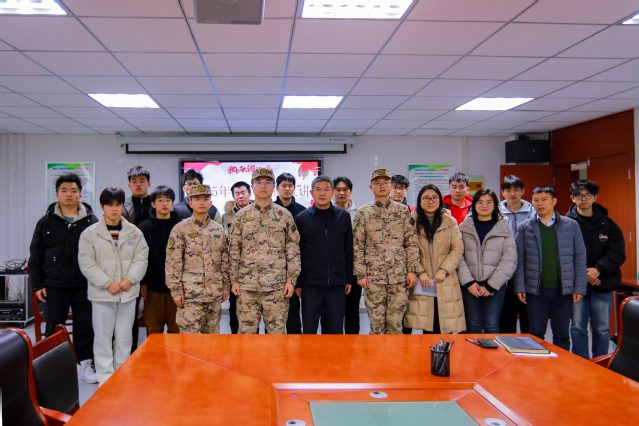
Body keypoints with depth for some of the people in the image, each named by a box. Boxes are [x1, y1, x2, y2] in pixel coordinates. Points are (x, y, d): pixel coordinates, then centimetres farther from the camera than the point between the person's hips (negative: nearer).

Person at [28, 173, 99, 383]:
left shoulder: (91, 222, 2)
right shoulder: (46, 222, 4)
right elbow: (35, 255, 6)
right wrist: (38, 284, 1)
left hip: (84, 285, 0)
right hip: (55, 286, 0)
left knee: (85, 327, 7)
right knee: (54, 328, 9)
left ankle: (83, 364, 21)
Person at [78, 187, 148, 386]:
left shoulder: (134, 232, 6)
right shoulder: (90, 233, -1)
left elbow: (141, 258, 3)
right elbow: (86, 263, -6)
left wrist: (130, 279, -12)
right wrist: (107, 283, -14)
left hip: (128, 293, 2)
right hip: (102, 294, -2)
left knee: (125, 336, 10)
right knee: (103, 336, 3)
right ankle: (105, 377, 14)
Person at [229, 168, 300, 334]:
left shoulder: (284, 215, 5)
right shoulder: (241, 216, 7)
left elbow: (293, 249, 3)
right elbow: (234, 250, 8)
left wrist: (291, 280, -3)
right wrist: (234, 280, 4)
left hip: (277, 285, -1)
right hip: (247, 284, 1)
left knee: (277, 330, 5)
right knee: (246, 330, 6)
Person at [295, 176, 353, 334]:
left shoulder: (344, 216, 6)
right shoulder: (302, 218, 2)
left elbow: (349, 250, 9)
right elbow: (297, 254, 4)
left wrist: (348, 279, 6)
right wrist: (297, 282, 2)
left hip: (337, 285, 1)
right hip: (311, 285, -1)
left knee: (336, 330, 8)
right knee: (309, 331, 6)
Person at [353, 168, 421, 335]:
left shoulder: (403, 211, 7)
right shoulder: (363, 213, 4)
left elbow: (411, 243, 6)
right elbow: (357, 246, 3)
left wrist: (412, 270, -1)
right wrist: (360, 274, -3)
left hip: (399, 276, 1)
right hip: (373, 276, -1)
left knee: (395, 323, 3)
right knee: (376, 324, 4)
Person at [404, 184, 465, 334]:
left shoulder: (450, 222, 10)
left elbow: (458, 249, 2)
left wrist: (443, 270, -10)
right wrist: (420, 272, -12)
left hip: (445, 281, 1)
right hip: (421, 282, -1)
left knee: (444, 329, -2)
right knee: (427, 327, -4)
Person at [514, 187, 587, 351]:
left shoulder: (571, 225, 5)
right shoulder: (524, 227, 5)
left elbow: (580, 258, 5)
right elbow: (519, 260, 4)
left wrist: (579, 288, -1)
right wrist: (519, 287, -3)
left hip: (563, 289, 0)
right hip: (536, 290, 0)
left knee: (561, 333, 8)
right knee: (536, 333, 5)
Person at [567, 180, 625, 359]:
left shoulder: (607, 224, 6)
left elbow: (618, 253, 0)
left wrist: (598, 269, -13)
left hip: (602, 284, 2)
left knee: (602, 329, 9)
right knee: (578, 328, 5)